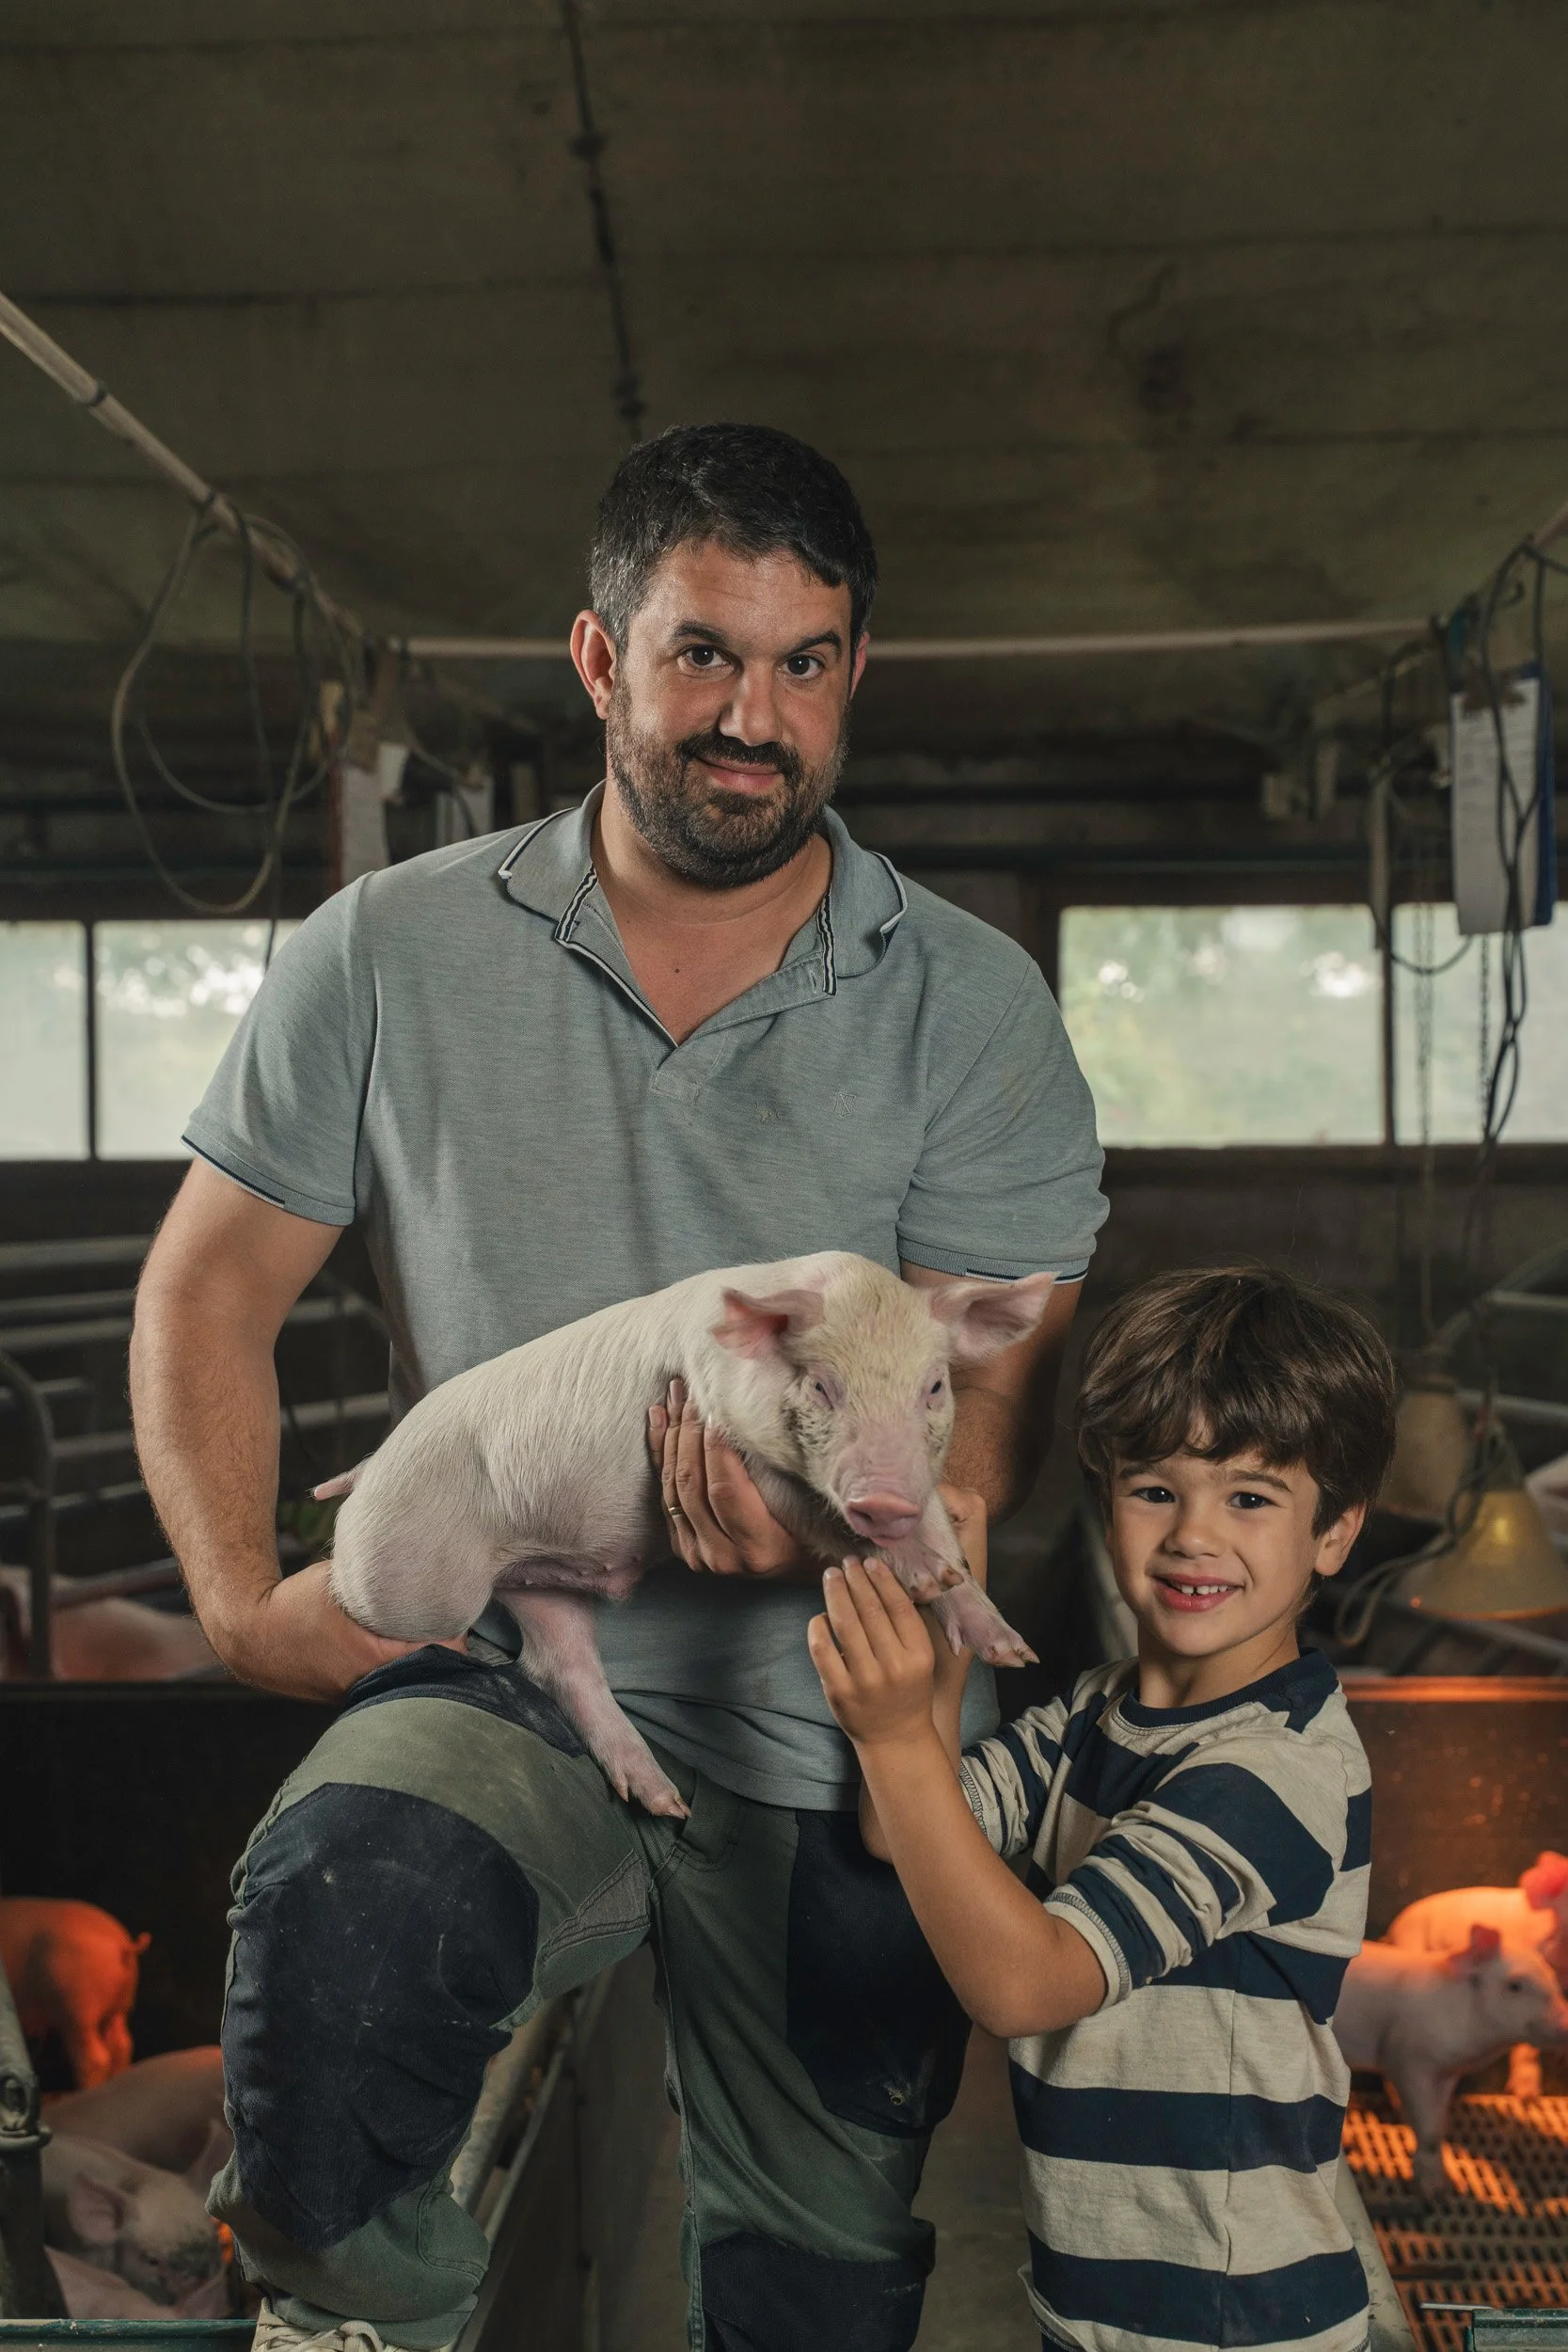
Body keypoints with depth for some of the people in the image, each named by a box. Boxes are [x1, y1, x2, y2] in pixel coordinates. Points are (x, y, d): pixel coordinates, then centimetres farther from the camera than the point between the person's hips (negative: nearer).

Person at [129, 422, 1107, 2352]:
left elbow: (997, 1401, -4)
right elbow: (208, 1291, 7)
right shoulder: (391, 955, 2)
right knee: (341, 1902, -34)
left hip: (828, 1747, 2)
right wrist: (242, 1595, -7)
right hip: (491, 1685, -1)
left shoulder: (972, 1010, 0)